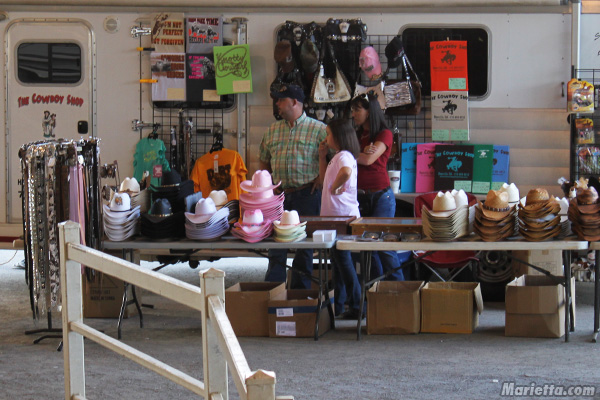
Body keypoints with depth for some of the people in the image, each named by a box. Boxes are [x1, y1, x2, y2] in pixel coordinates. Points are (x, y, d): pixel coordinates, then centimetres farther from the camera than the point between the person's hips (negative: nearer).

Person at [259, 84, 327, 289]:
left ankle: (300, 290, 10)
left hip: (307, 194, -4)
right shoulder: (272, 130, 13)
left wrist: (322, 176, -6)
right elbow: (264, 160, 23)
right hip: (279, 194, 4)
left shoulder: (318, 129, -2)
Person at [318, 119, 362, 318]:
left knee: (343, 259, -6)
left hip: (343, 216, -11)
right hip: (334, 215, 11)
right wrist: (322, 156, 21)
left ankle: (356, 306, -3)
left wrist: (335, 187, -26)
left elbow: (346, 171, -40)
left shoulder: (344, 156, -16)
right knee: (337, 259, 15)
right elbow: (324, 178, 29)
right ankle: (338, 305, 23)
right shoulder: (337, 156, 16)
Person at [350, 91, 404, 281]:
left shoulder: (384, 134, -3)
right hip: (359, 197, 6)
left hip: (380, 196, -6)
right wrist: (363, 152, -15)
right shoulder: (357, 135, 17)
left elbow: (369, 160, -15)